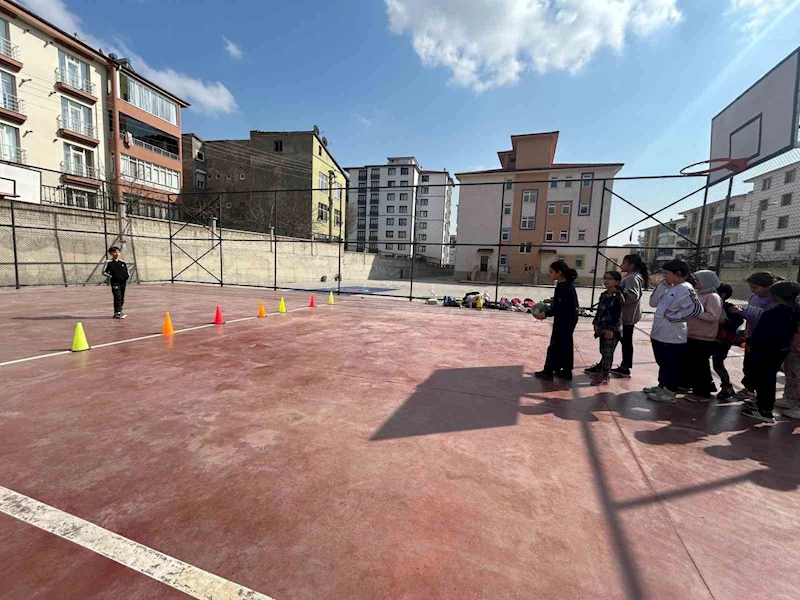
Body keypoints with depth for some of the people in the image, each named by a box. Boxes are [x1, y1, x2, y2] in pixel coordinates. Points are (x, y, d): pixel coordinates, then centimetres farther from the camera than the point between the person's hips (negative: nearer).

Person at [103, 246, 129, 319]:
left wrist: (126, 277, 11)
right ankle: (118, 313, -8)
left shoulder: (122, 262, 10)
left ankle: (119, 311, 21)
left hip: (123, 282, 5)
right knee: (117, 297, -9)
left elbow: (126, 269, 24)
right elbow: (104, 272, -1)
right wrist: (111, 276, -8)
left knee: (122, 298, 10)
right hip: (115, 282, -5)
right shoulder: (109, 263, -3)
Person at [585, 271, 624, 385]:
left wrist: (610, 329, -20)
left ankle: (605, 376, 9)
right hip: (603, 328, 7)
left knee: (608, 353, 0)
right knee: (603, 351, 19)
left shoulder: (618, 297, -16)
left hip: (612, 330, -7)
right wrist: (596, 323, 11)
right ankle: (601, 368, 33)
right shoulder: (603, 295, 9)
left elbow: (617, 315, -19)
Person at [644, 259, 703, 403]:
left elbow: (697, 309, -27)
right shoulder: (670, 288, 11)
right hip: (660, 334, 9)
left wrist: (673, 316, -19)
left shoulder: (685, 289, -15)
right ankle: (662, 387, 34)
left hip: (673, 337, -9)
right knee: (663, 363, 21)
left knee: (673, 366, 5)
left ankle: (669, 393, 16)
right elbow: (653, 303, 9)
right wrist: (662, 285, 2)